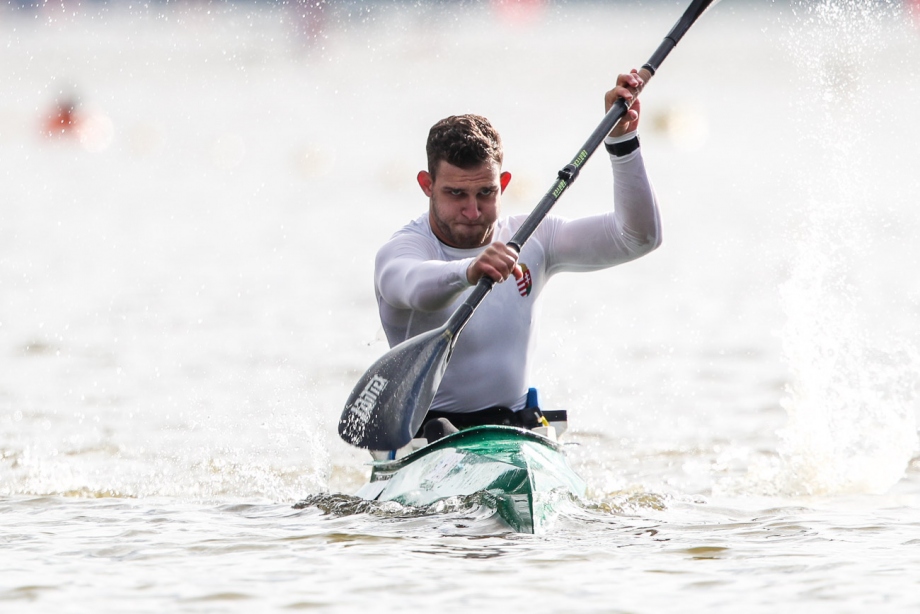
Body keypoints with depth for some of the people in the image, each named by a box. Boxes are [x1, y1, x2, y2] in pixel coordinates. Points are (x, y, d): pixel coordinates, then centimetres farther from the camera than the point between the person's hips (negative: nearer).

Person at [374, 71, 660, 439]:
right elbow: (415, 287, -39)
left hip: (516, 425, 4)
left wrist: (621, 140, -14)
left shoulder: (530, 240, 4)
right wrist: (467, 272, -61)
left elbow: (638, 237, -3)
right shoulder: (402, 249, -12)